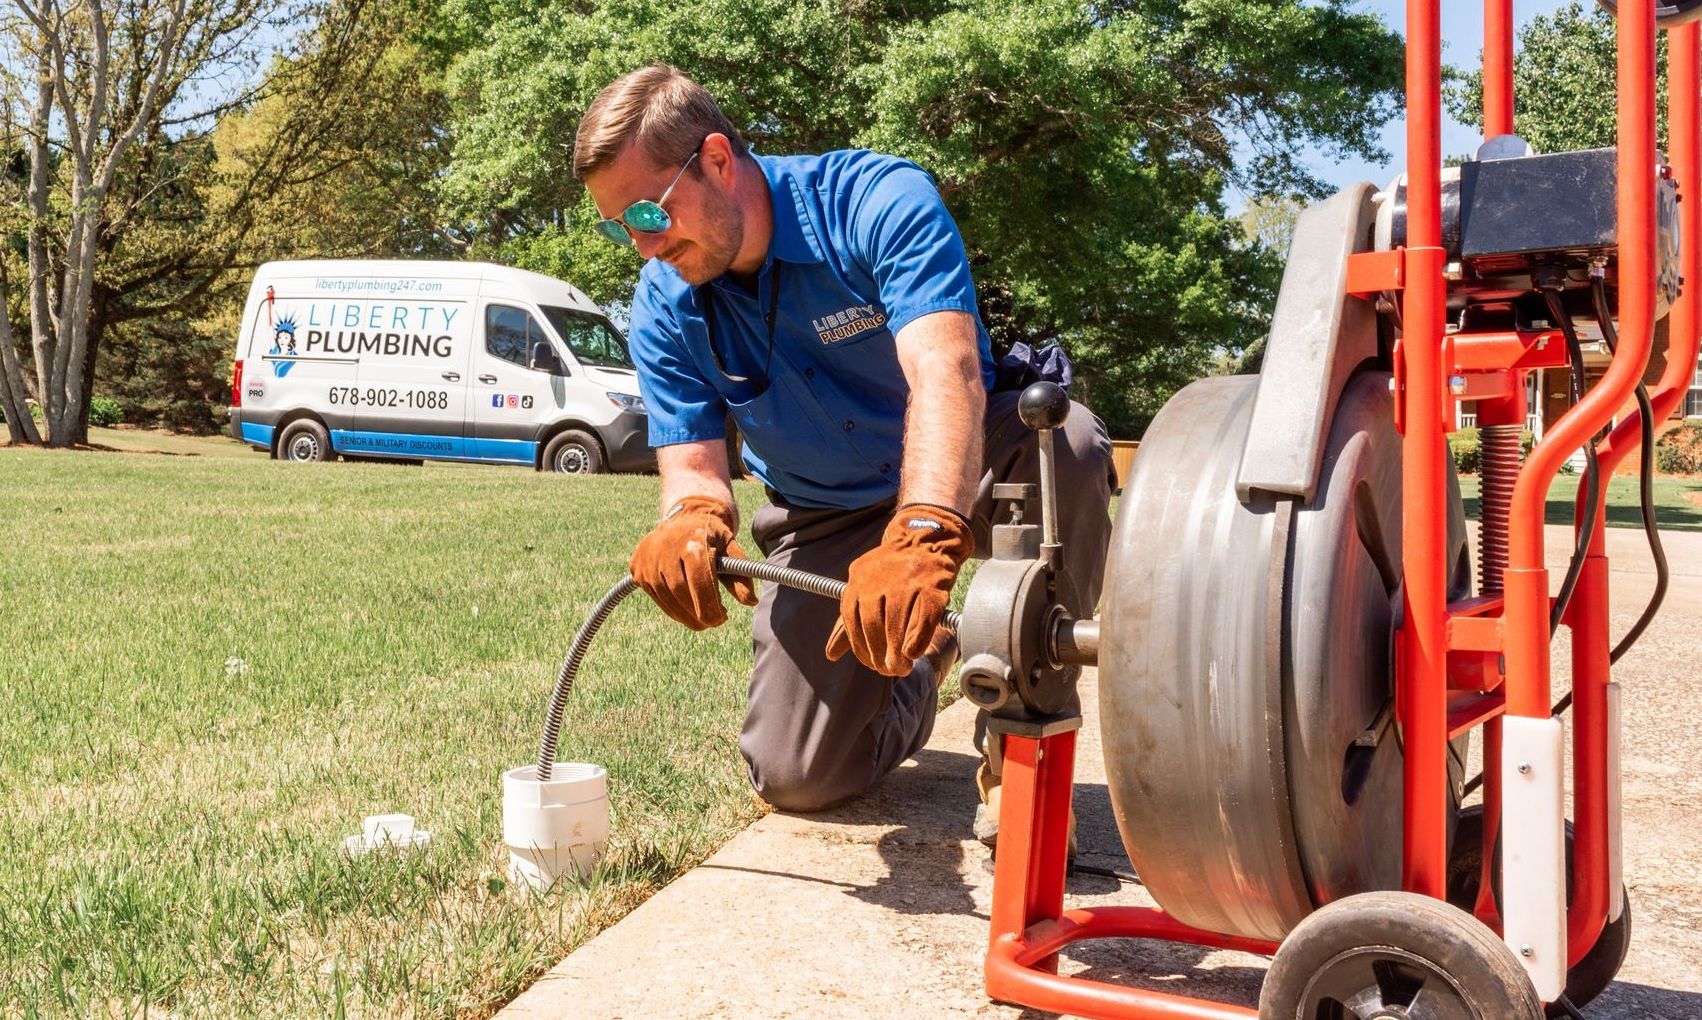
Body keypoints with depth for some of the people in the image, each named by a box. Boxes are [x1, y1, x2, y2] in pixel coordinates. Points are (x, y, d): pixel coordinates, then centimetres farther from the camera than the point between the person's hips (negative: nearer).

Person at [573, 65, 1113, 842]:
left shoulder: (880, 202, -27)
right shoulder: (663, 311, -12)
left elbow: (946, 372, -42)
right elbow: (692, 467, -14)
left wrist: (921, 540, -60)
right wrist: (696, 518, -42)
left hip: (956, 471, -3)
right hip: (824, 521, 4)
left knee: (1066, 442, -38)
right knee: (795, 778, -6)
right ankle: (915, 667, 28)